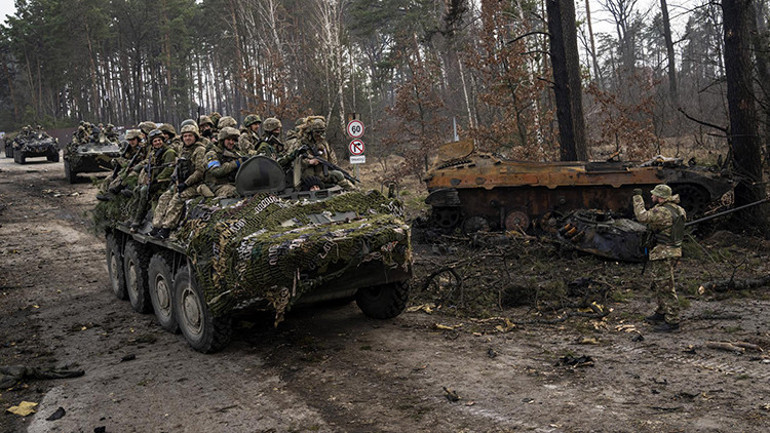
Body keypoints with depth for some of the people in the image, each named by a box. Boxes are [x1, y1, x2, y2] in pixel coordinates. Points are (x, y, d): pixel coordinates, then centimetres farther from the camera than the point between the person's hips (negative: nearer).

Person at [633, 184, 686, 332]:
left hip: (663, 253, -10)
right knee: (659, 285, 23)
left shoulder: (662, 212, -22)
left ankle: (672, 321, -1)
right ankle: (661, 314, 35)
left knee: (666, 287, -5)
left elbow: (642, 217, -26)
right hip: (674, 250, 10)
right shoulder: (677, 209, 8)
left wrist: (638, 197, -15)